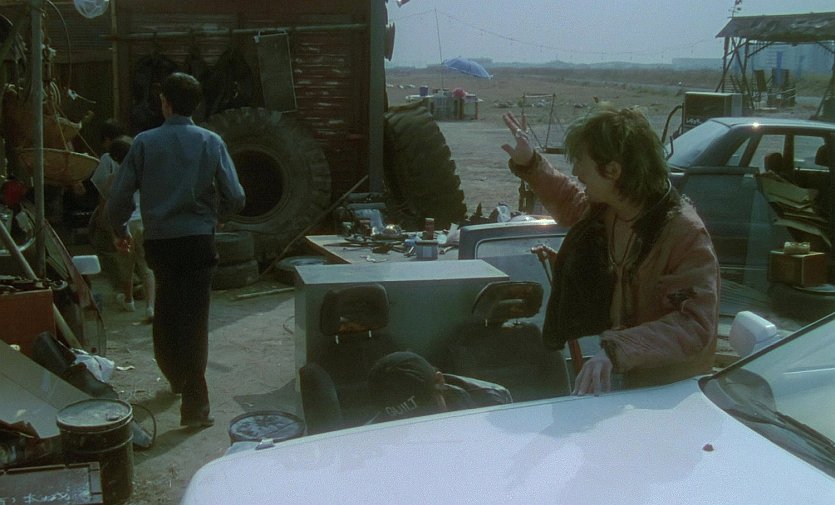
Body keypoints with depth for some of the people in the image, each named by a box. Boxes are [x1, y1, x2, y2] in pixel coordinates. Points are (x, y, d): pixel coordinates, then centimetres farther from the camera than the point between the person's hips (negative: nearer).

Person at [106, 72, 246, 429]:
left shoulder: (144, 143, -3)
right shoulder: (211, 142, -4)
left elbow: (119, 197, -3)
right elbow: (235, 198, -6)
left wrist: (121, 231, 16)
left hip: (158, 242, 2)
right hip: (197, 240, -2)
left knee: (166, 315, 21)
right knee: (194, 320, 0)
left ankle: (176, 377, 42)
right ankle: (194, 406, -1)